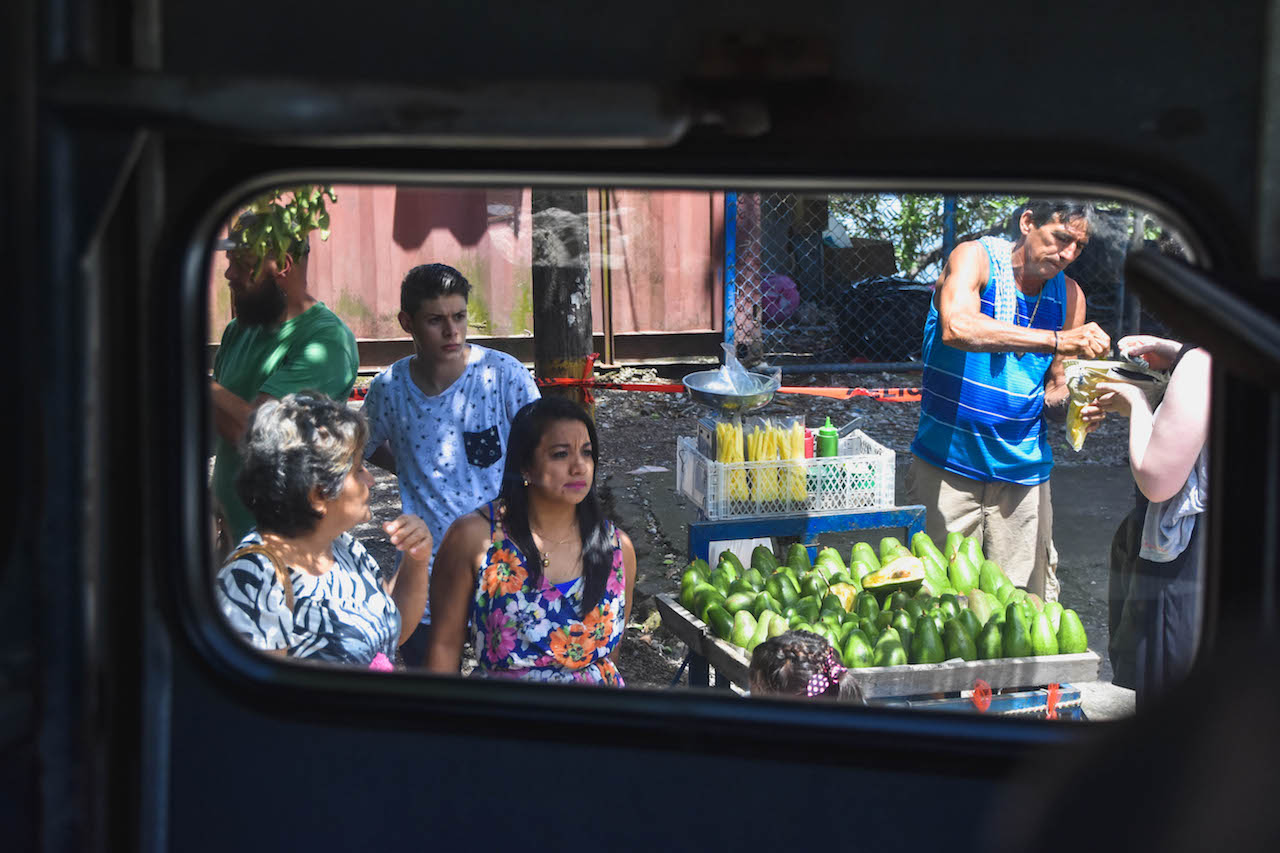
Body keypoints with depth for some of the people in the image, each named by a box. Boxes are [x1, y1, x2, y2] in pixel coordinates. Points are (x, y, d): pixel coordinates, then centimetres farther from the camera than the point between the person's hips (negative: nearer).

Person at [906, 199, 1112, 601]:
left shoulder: (1069, 295, 6)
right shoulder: (975, 257, -9)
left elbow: (1054, 389, 11)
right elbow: (957, 327, -31)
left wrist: (1069, 398, -14)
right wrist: (1055, 340, -35)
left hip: (1023, 468, 4)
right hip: (948, 460, -4)